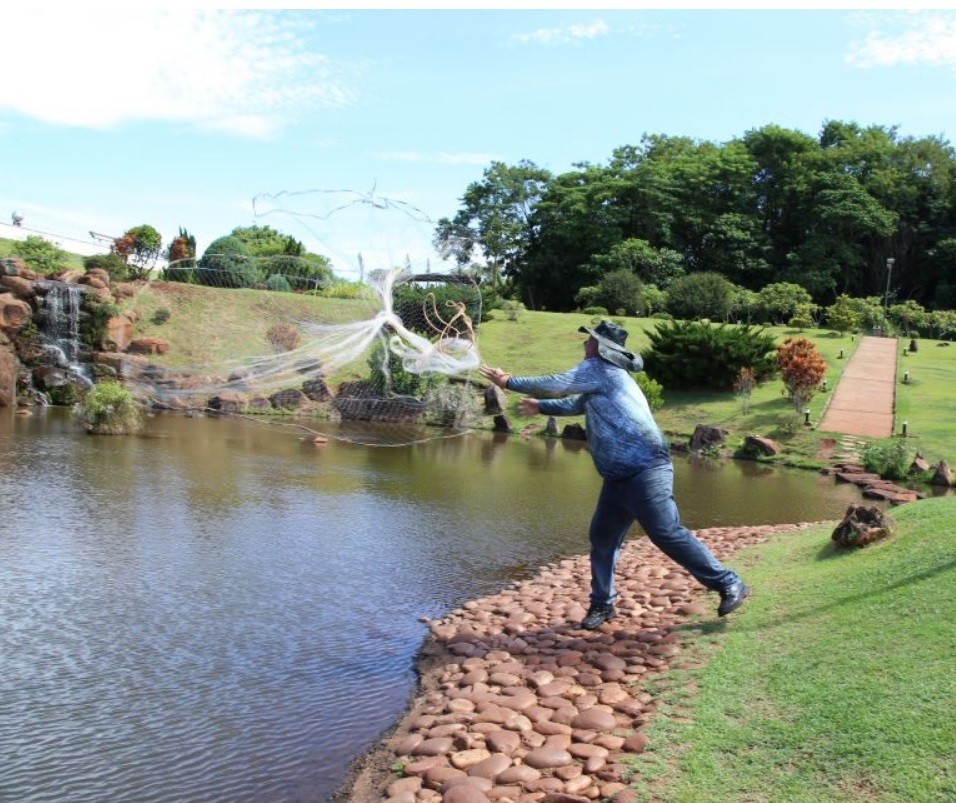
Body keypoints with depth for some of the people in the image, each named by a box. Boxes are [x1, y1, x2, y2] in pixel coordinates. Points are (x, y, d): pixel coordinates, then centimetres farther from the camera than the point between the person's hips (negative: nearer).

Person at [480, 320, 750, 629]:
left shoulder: (598, 369, -6)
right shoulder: (606, 375, 23)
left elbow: (555, 385, -5)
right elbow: (576, 404, 38)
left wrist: (509, 382, 5)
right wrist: (540, 407, 44)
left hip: (645, 472, -10)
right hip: (620, 476, 10)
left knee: (668, 534, -11)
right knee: (602, 536, 10)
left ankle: (730, 585, 0)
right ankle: (602, 604, 19)